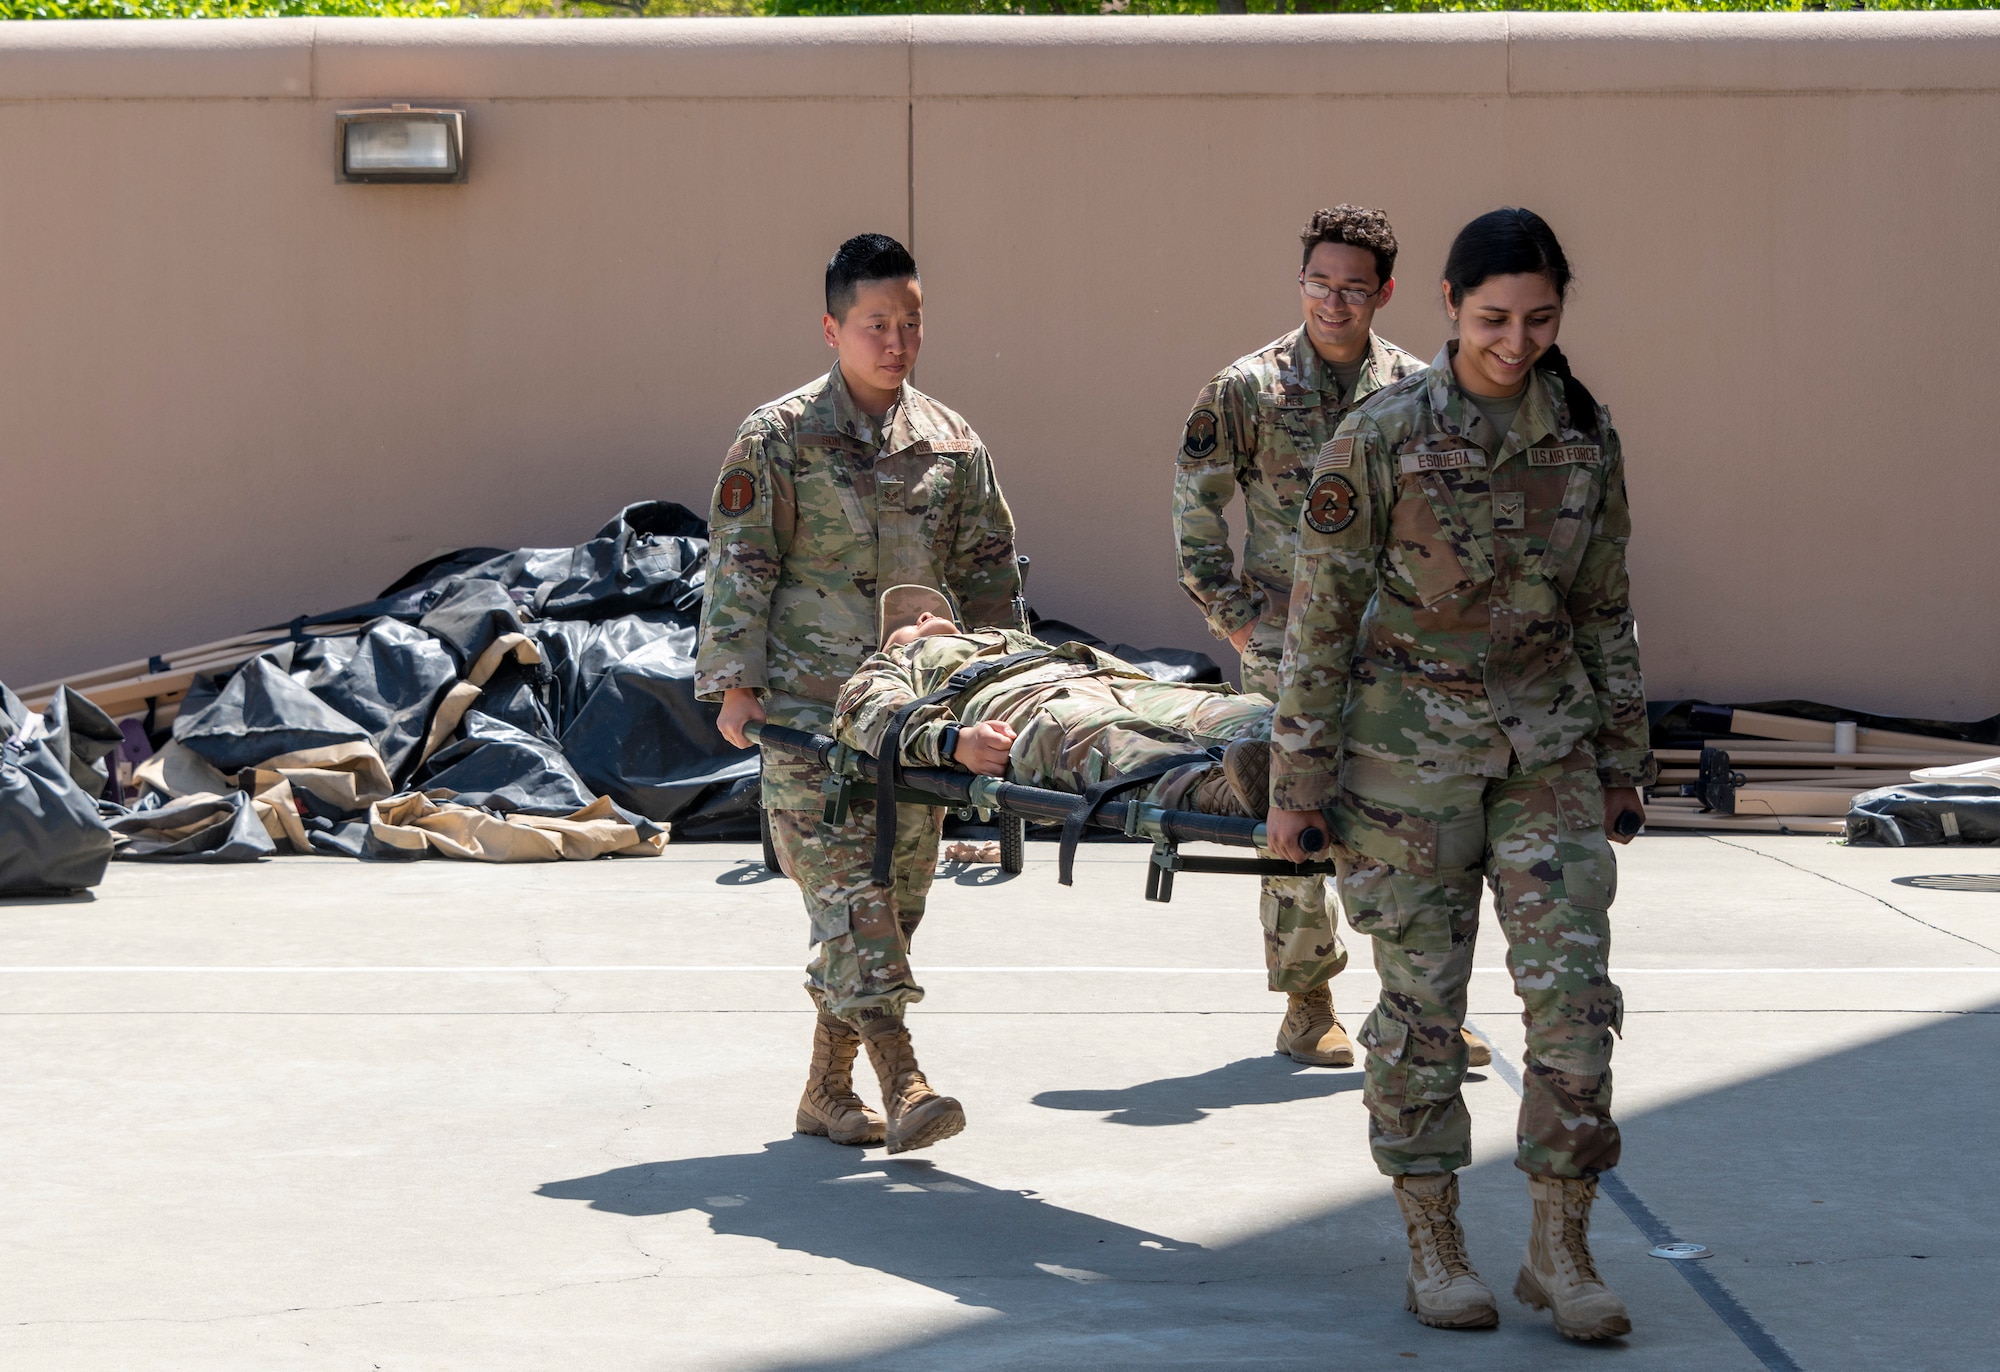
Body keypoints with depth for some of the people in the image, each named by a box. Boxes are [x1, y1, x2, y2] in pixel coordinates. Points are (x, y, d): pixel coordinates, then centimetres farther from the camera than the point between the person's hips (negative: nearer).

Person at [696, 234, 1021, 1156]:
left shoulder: (950, 442, 10)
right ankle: (902, 1083, -21)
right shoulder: (780, 438, -2)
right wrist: (736, 683, -9)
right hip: (808, 707, -5)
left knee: (896, 890, 6)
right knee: (845, 888, -14)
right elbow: (739, 565, -3)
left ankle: (827, 1089, 16)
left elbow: (988, 565, 16)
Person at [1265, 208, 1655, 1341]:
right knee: (1423, 998, 3)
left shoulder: (1586, 436, 2)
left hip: (1547, 746, 3)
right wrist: (1299, 778, -6)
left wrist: (1623, 757, 13)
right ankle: (1434, 1247, 14)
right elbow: (1322, 615, -5)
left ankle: (1561, 1249, 4)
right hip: (1409, 747, -3)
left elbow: (1605, 608, 11)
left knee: (1574, 989, -6)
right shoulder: (1380, 440, -10)